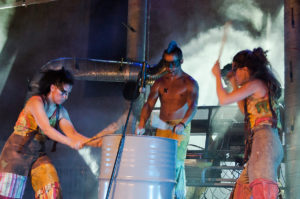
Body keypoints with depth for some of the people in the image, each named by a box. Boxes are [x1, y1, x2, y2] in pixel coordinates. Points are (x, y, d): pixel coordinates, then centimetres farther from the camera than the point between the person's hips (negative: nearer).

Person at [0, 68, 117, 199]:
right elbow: (46, 129, -24)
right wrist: (71, 142, -31)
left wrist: (94, 141, -18)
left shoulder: (61, 112, 8)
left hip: (38, 155, 6)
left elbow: (72, 133, -1)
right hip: (17, 151, -6)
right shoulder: (36, 101, -12)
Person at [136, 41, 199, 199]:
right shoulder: (160, 82, 11)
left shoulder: (189, 83, -3)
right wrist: (142, 124, -12)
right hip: (162, 128, 4)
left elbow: (193, 106, -17)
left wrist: (183, 124, -35)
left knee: (176, 163, -13)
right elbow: (149, 104, 4)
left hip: (180, 129, -4)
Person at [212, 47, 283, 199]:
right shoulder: (263, 86, 23)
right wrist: (234, 84, 33)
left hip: (264, 138, -10)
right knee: (245, 186, 13)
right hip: (262, 142, 10)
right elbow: (245, 110, 37)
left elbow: (224, 100, -10)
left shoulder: (256, 84, -5)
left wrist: (217, 75, 5)